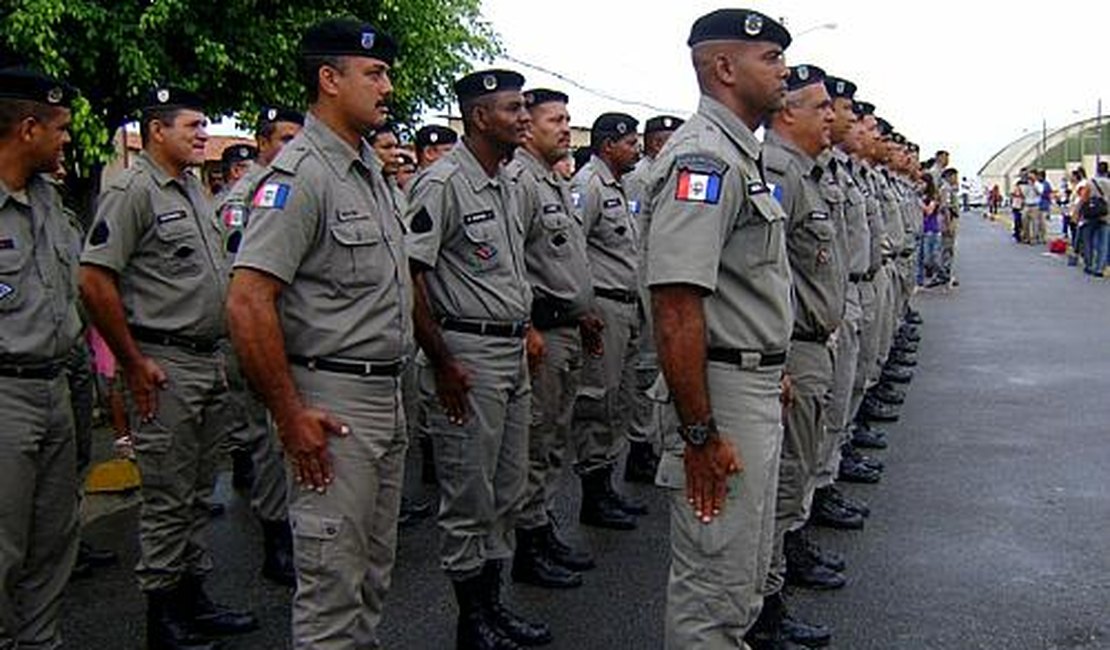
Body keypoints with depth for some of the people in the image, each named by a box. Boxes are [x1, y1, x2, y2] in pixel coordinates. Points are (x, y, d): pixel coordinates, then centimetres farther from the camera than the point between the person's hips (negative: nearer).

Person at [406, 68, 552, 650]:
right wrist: (441, 363, -20)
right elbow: (407, 274, -19)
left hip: (514, 354, 9)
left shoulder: (507, 184, 14)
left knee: (507, 493, 16)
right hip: (467, 355, -9)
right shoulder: (442, 182, -14)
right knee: (469, 498, 2)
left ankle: (493, 603, 30)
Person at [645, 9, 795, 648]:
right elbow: (676, 305, -28)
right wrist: (700, 435, -26)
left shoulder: (742, 155, 14)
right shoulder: (703, 156, -20)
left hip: (757, 387, 11)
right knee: (716, 580, 1)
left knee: (745, 567, 23)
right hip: (721, 391, -11)